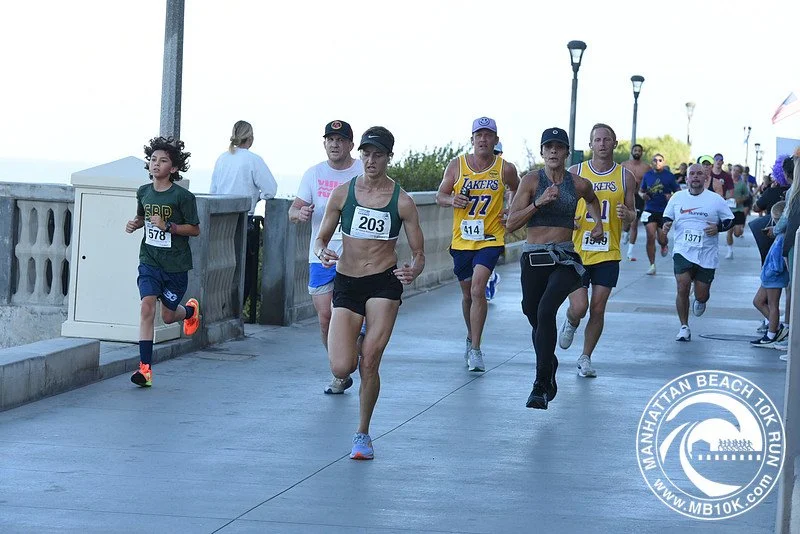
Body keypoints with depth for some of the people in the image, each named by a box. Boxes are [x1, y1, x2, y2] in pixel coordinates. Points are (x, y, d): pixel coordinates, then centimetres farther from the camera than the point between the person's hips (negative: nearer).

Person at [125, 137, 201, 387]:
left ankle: (191, 310, 46)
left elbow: (195, 229, -7)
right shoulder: (143, 192, 3)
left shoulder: (182, 196, -12)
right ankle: (145, 368, -17)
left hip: (175, 264, -3)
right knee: (147, 306, -16)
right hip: (149, 260, 3)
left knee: (168, 316, 8)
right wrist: (134, 224, 0)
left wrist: (168, 226, -20)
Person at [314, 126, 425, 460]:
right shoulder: (343, 193, 1)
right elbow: (321, 238, 9)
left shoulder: (402, 202, -3)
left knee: (369, 364, -8)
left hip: (384, 284, -2)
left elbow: (418, 252, 1)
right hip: (346, 284, 2)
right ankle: (356, 342, 30)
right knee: (341, 369, -9)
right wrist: (322, 252, -15)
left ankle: (363, 434, 12)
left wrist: (413, 271, -22)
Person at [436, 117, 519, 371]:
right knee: (467, 294, 16)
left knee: (478, 289, -19)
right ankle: (471, 338, 40)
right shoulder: (457, 165, 0)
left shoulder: (505, 169, -3)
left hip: (490, 238, -3)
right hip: (462, 239, 3)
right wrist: (452, 200, -17)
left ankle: (475, 350, -15)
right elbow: (440, 195, 5)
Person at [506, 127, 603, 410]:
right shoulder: (531, 180, 0)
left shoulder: (579, 184, 5)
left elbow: (592, 199, 31)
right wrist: (539, 203, -15)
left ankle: (541, 386, -24)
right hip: (533, 258, 1)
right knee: (535, 318, 12)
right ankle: (550, 368, 43)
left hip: (565, 259, -1)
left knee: (545, 311, -24)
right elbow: (511, 224, -5)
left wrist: (598, 223, 18)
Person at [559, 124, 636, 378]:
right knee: (579, 307, -8)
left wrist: (627, 214, -14)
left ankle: (585, 358, 16)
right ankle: (570, 324, 28)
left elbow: (632, 214, 10)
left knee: (598, 310, 1)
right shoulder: (575, 173, 0)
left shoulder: (625, 176, 3)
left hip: (608, 254, 1)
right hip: (577, 251, -1)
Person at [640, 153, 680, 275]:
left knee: (661, 239, 2)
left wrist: (671, 197, -17)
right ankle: (652, 265, -1)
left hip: (664, 211, -1)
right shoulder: (648, 175, 6)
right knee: (651, 237, -10)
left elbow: (679, 192, 3)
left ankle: (664, 246, 42)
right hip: (650, 210, 1)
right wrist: (642, 195, -6)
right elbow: (640, 190, 17)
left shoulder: (669, 176, -1)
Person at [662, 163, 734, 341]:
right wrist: (666, 225, -6)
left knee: (701, 295, 4)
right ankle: (684, 327, -2)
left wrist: (718, 227, -13)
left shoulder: (716, 200, 0)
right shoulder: (677, 197, 5)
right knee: (682, 288, -15)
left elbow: (729, 220, 7)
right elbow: (667, 217, 17)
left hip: (707, 255, 0)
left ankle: (700, 301, 44)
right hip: (683, 252, 0)